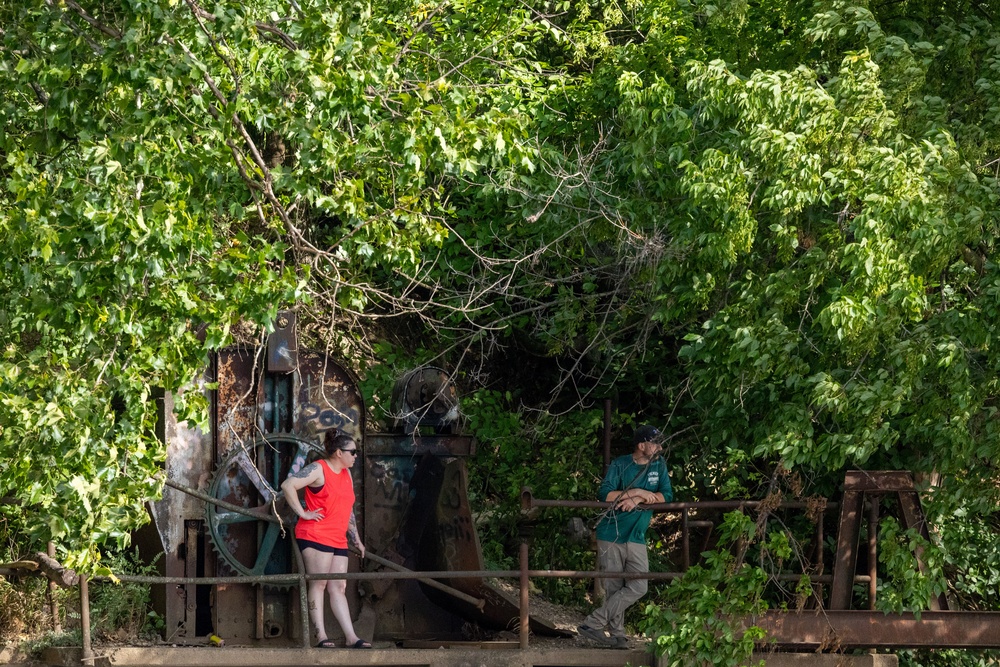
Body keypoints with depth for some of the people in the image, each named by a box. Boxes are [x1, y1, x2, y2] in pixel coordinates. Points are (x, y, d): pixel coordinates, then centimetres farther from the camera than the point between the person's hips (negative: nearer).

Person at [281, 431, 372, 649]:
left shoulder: (347, 475, 20)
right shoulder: (318, 469, -6)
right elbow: (288, 485, -15)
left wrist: (356, 540, 26)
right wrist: (302, 513, -15)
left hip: (338, 540, 8)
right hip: (315, 536, -8)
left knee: (339, 587, 4)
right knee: (318, 584, -9)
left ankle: (351, 637, 0)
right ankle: (321, 636, -11)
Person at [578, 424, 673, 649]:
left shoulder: (659, 465, 5)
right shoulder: (620, 465, -7)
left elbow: (667, 496, -2)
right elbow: (605, 494, -18)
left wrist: (638, 499, -17)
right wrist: (639, 492, -19)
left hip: (636, 538, 4)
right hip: (611, 536, -4)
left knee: (638, 587, -9)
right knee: (614, 588, -2)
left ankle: (592, 623, -5)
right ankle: (618, 634, 6)